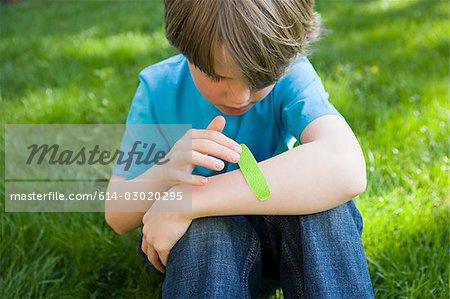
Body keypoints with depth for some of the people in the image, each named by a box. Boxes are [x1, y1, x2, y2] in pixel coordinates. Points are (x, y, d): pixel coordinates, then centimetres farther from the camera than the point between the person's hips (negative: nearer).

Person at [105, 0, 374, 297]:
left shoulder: (289, 76, -21)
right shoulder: (159, 88, -15)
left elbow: (347, 170, -42)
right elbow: (117, 217, -12)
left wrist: (190, 199, -43)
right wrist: (164, 174, -36)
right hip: (197, 245, 0)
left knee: (319, 191, -32)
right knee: (206, 227, -36)